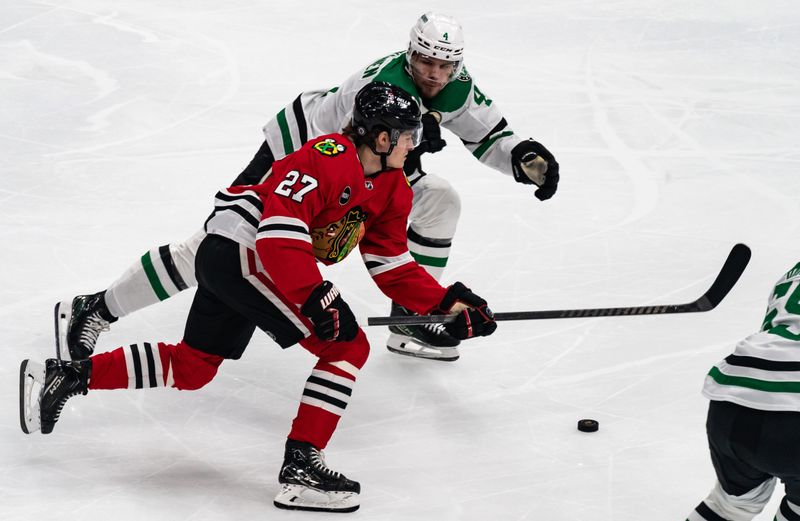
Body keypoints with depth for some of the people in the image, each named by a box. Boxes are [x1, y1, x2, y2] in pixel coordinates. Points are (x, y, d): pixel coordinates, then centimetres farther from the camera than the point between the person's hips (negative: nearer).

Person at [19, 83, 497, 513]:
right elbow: (279, 233, -28)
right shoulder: (328, 158, -21)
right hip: (239, 250, -10)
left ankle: (67, 376, 24)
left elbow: (394, 267, 12)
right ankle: (300, 468, -15)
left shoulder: (393, 191, 8)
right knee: (347, 346, -14)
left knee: (192, 366, 19)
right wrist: (316, 297, -35)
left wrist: (448, 302, 3)